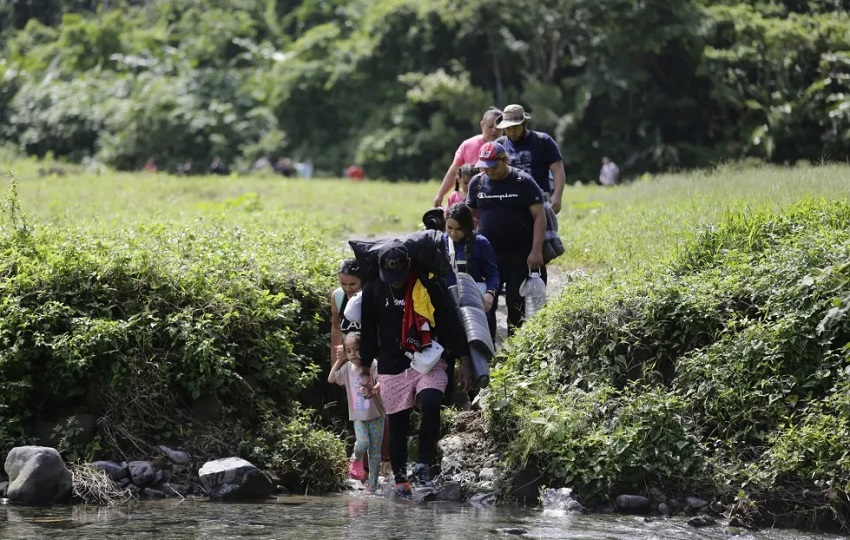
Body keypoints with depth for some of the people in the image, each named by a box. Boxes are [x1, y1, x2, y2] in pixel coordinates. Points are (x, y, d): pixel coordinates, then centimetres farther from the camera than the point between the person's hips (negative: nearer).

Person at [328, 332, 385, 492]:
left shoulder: (372, 364, -9)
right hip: (358, 415, 2)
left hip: (375, 414, -2)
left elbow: (382, 383, -15)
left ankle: (373, 483, 10)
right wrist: (339, 360, -2)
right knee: (363, 443, -20)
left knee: (375, 451, 1)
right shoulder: (347, 367, 4)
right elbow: (331, 379, 3)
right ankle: (356, 459, 13)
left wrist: (372, 389, -36)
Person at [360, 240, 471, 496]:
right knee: (397, 425, 6)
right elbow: (368, 333, 13)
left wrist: (464, 362, -3)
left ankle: (423, 465, -21)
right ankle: (400, 482, 17)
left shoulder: (430, 286, -6)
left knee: (431, 404, -28)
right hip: (391, 369, 3)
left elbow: (452, 323, -1)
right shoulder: (373, 290, 3)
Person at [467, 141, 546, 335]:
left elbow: (539, 216, -7)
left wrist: (536, 251, -15)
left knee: (516, 304, -3)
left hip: (520, 256, -3)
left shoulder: (523, 182, -5)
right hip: (487, 255, 3)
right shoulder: (477, 182, 6)